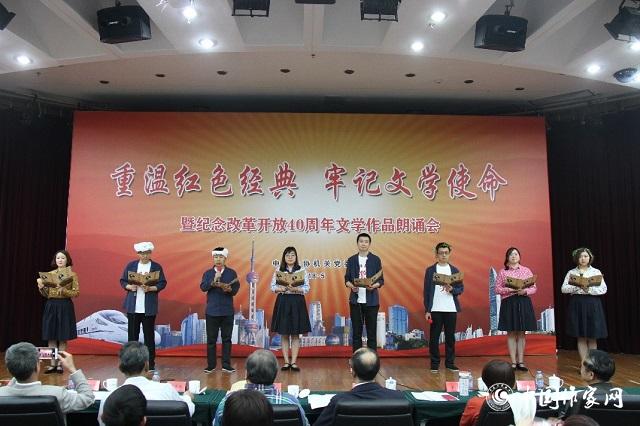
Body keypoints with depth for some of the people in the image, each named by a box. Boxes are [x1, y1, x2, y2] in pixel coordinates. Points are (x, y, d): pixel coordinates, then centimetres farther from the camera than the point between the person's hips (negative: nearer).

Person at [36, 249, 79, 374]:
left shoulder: (72, 274, -2)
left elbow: (76, 293, -7)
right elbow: (46, 294, 9)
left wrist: (63, 290, -21)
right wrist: (41, 287, -10)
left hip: (65, 307, -3)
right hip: (51, 306, 4)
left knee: (63, 338, 0)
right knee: (51, 337, 5)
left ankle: (60, 365, 9)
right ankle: (53, 364, 13)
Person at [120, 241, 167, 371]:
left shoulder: (156, 267, 2)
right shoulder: (130, 265, 7)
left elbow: (162, 283, -2)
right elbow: (122, 281, 8)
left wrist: (150, 288, -18)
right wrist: (129, 287, -12)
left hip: (149, 308, -1)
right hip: (133, 307, 2)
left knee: (149, 335, 3)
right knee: (132, 335, 5)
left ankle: (150, 363, 12)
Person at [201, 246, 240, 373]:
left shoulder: (232, 273, 5)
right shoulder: (208, 273, 6)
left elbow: (236, 289, -3)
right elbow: (203, 287, -8)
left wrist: (229, 289, -23)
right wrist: (214, 281, -21)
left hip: (227, 311, 0)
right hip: (212, 311, 0)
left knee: (226, 338, 5)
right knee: (211, 339, 5)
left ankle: (226, 365, 13)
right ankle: (211, 365, 14)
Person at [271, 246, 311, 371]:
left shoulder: (302, 271, 2)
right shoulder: (278, 271, 6)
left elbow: (307, 288, -3)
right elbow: (272, 286, 3)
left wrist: (296, 289, -18)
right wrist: (280, 288, -16)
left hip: (297, 303, -1)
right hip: (282, 303, 1)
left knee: (295, 334, 3)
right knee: (284, 334, 4)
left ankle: (293, 362, 8)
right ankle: (286, 362, 11)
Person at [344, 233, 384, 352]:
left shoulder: (376, 260, 3)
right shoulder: (351, 260, 8)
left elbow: (381, 280, 2)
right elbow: (347, 279, 7)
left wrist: (374, 286, -19)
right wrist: (351, 286, -14)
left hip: (371, 301, -1)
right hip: (355, 300, 1)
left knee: (371, 332, 3)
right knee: (356, 332, 6)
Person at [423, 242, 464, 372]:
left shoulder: (454, 270, 8)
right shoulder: (430, 270, 3)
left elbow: (461, 288, 5)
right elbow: (426, 291, 1)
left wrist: (451, 289, -17)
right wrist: (427, 310, -5)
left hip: (451, 309, 2)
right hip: (435, 309, -2)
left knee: (450, 337, 6)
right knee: (434, 337, 1)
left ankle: (450, 363, 16)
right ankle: (434, 364, 10)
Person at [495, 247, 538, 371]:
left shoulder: (526, 270, 7)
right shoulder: (502, 272, 4)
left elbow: (534, 288, 6)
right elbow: (497, 288, 1)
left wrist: (525, 291, -13)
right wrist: (508, 290, -16)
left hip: (524, 303, 1)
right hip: (508, 303, -1)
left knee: (521, 333, 5)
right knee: (511, 333, 1)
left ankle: (521, 362, 11)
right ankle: (513, 362, 7)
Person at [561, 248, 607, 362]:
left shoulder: (596, 272, 6)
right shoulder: (571, 273, 6)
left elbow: (603, 289, -3)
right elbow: (563, 289, -3)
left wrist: (589, 289, -17)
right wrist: (578, 286, -16)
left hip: (592, 305, 0)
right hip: (577, 304, 0)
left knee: (592, 338, 2)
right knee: (581, 338, 4)